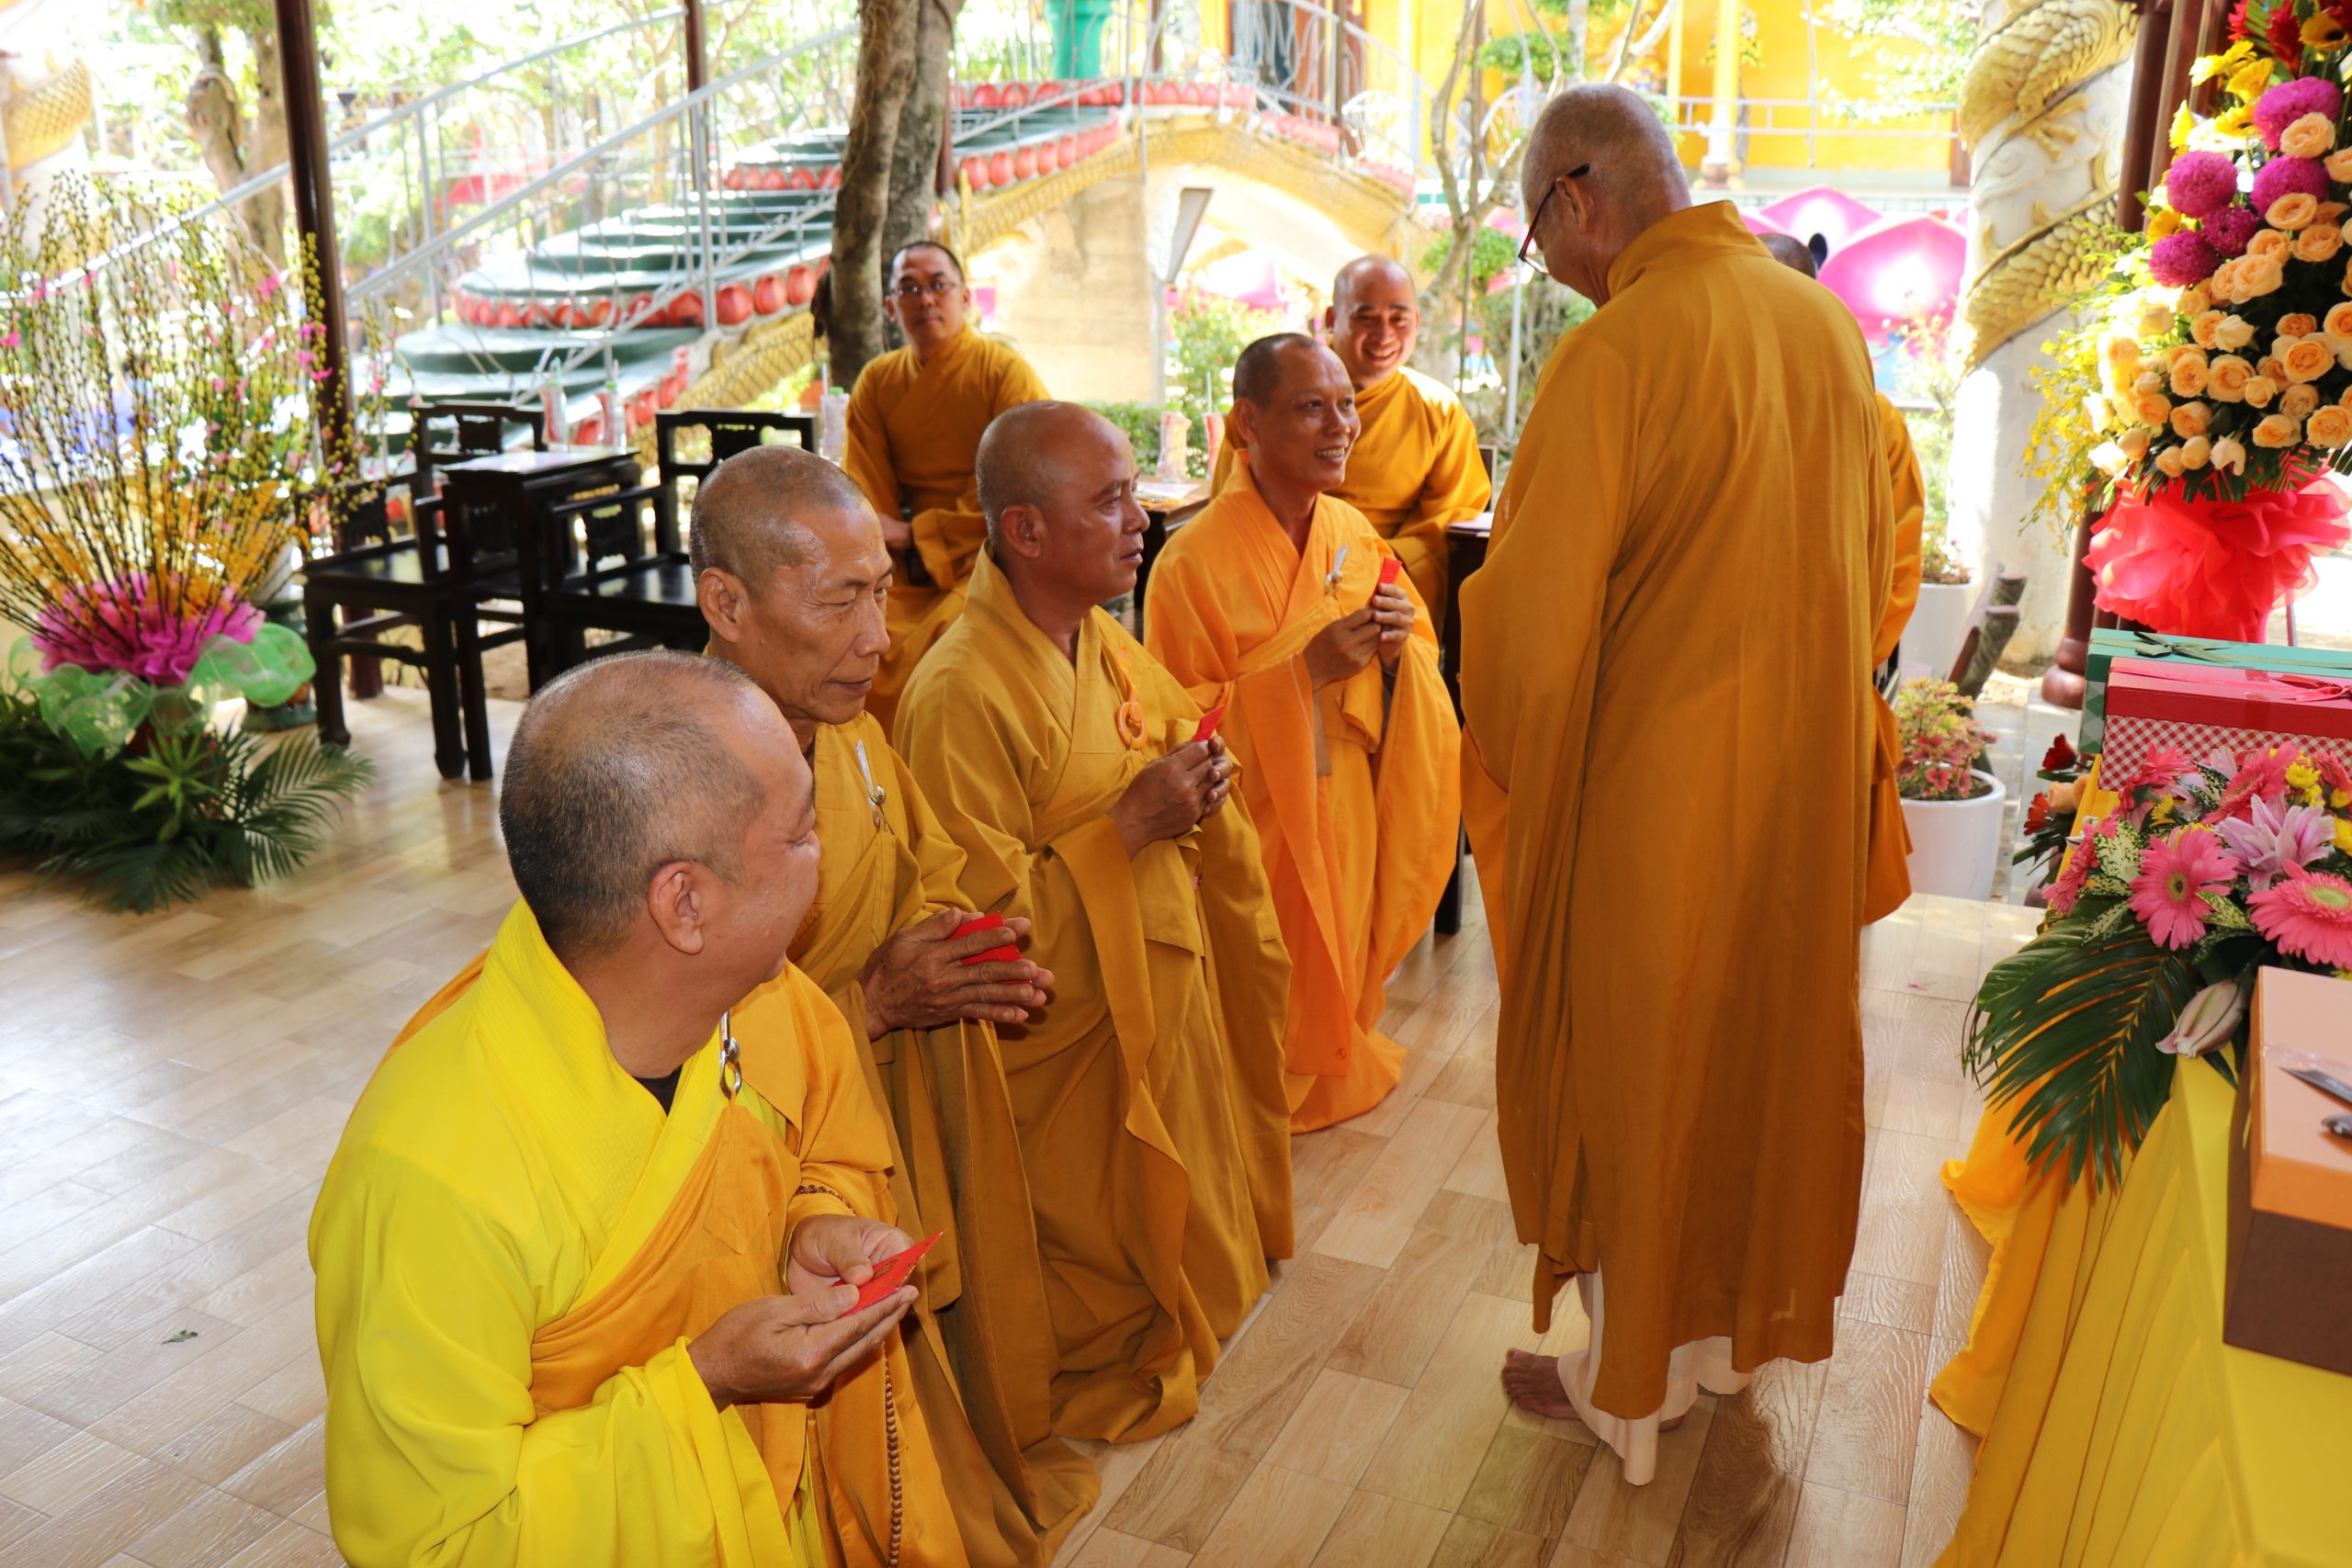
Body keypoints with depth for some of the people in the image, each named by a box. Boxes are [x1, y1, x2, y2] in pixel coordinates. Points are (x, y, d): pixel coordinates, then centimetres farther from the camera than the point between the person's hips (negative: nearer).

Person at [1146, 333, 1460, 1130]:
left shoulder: (1356, 534, 1)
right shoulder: (1195, 558, -18)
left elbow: (1418, 659, 10)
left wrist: (1399, 647, -14)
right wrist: (1306, 670, -25)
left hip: (1349, 819, 5)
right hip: (1254, 822, -5)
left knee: (1337, 962, 18)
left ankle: (1331, 1064, 43)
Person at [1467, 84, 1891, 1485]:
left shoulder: (1614, 355, -21)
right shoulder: (1828, 325, 2)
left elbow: (1529, 623, -21)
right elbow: (1874, 561, 12)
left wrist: (1509, 782, -4)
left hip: (1654, 791, -7)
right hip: (1808, 781, 7)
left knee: (1636, 1069, 10)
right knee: (1770, 1042, 21)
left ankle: (1633, 1381, 28)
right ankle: (1741, 1320, 42)